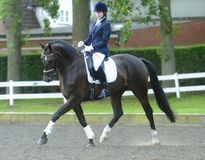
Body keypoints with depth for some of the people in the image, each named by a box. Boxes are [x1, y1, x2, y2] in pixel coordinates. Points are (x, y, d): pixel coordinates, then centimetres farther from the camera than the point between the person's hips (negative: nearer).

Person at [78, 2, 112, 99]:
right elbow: (90, 37, 20)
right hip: (92, 50, 9)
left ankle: (105, 88, -28)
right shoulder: (95, 24, 18)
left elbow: (104, 41, -13)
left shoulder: (106, 25, -6)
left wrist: (92, 47, -21)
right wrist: (84, 43, 1)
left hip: (101, 51, -9)